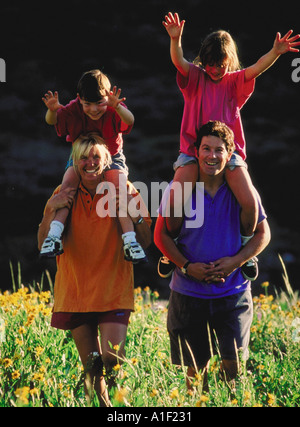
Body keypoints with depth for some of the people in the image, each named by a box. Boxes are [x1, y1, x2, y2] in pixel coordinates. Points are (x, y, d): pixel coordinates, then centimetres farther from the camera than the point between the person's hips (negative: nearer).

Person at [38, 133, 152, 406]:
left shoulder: (124, 191, -2)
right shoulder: (64, 195, 3)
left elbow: (145, 242, -5)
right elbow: (43, 244, -3)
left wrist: (134, 213, -22)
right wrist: (52, 210, -18)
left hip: (114, 292, -2)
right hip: (75, 292, 2)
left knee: (112, 359, -14)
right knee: (91, 367, 6)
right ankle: (102, 403, 29)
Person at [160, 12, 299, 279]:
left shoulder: (235, 82, 9)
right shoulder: (195, 78, 6)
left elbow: (257, 68, -10)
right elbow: (179, 62, -14)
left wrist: (276, 53, -31)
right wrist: (175, 40, -36)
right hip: (194, 149, -1)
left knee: (250, 203, -20)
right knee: (174, 201, -22)